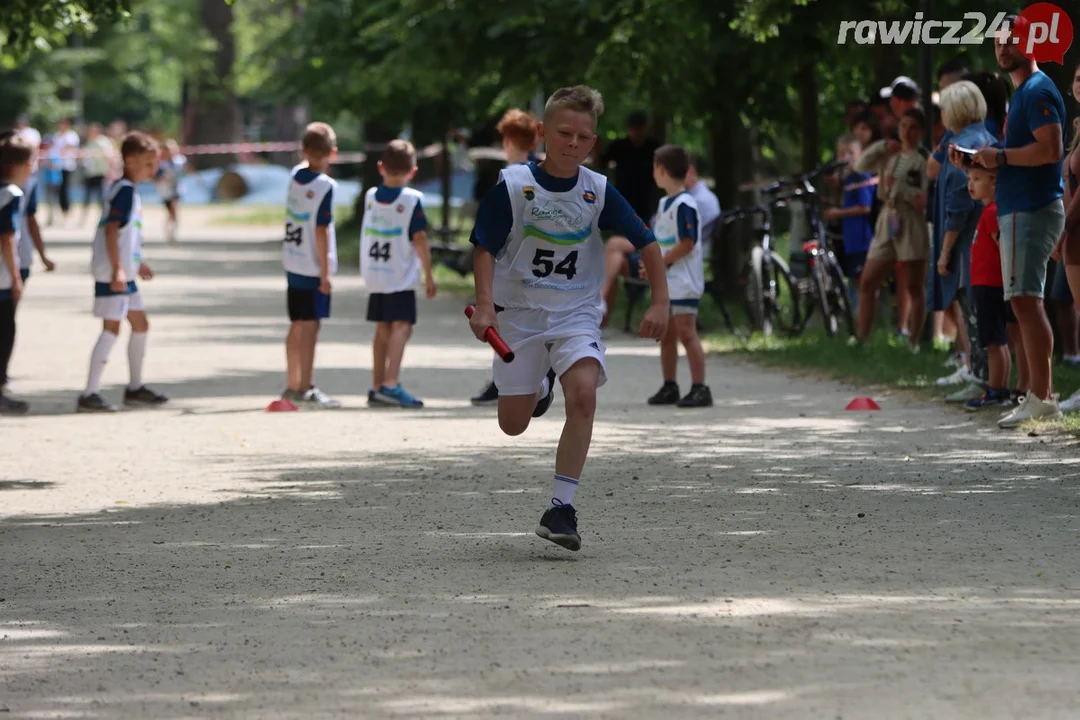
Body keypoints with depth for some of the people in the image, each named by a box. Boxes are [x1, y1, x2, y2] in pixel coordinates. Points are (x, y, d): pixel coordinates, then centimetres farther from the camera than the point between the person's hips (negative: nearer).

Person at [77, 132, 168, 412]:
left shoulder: (127, 190, 16)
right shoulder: (125, 190, -15)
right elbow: (110, 230, -23)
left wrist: (137, 264, 33)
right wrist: (118, 269, -28)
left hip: (123, 272, 10)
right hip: (112, 273, -10)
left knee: (140, 324, 16)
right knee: (111, 328, -10)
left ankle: (135, 387, 28)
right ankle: (89, 394, -10)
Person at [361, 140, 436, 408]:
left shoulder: (370, 196, 6)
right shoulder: (412, 199, -9)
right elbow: (420, 239, -12)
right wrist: (428, 275, -6)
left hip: (373, 275, 6)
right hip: (401, 276, -6)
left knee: (383, 329, 15)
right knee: (401, 326, -11)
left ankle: (377, 387, 20)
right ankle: (391, 384, -25)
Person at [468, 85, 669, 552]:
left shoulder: (599, 192, -5)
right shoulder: (513, 186, -9)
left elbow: (646, 244, 0)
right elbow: (484, 248, -6)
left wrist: (660, 303, -10)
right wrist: (485, 304, -18)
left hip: (576, 313, 0)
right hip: (519, 313, 0)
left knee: (583, 393, -27)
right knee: (513, 424, 5)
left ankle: (561, 508, -23)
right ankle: (540, 385, 44)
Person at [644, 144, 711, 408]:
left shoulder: (684, 204, -15)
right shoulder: (664, 203, 15)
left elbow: (687, 243, -21)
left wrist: (658, 263, -17)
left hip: (684, 282, -10)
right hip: (665, 283, 10)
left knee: (686, 332, -11)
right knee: (666, 334, 13)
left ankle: (700, 389, -11)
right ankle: (669, 387, 22)